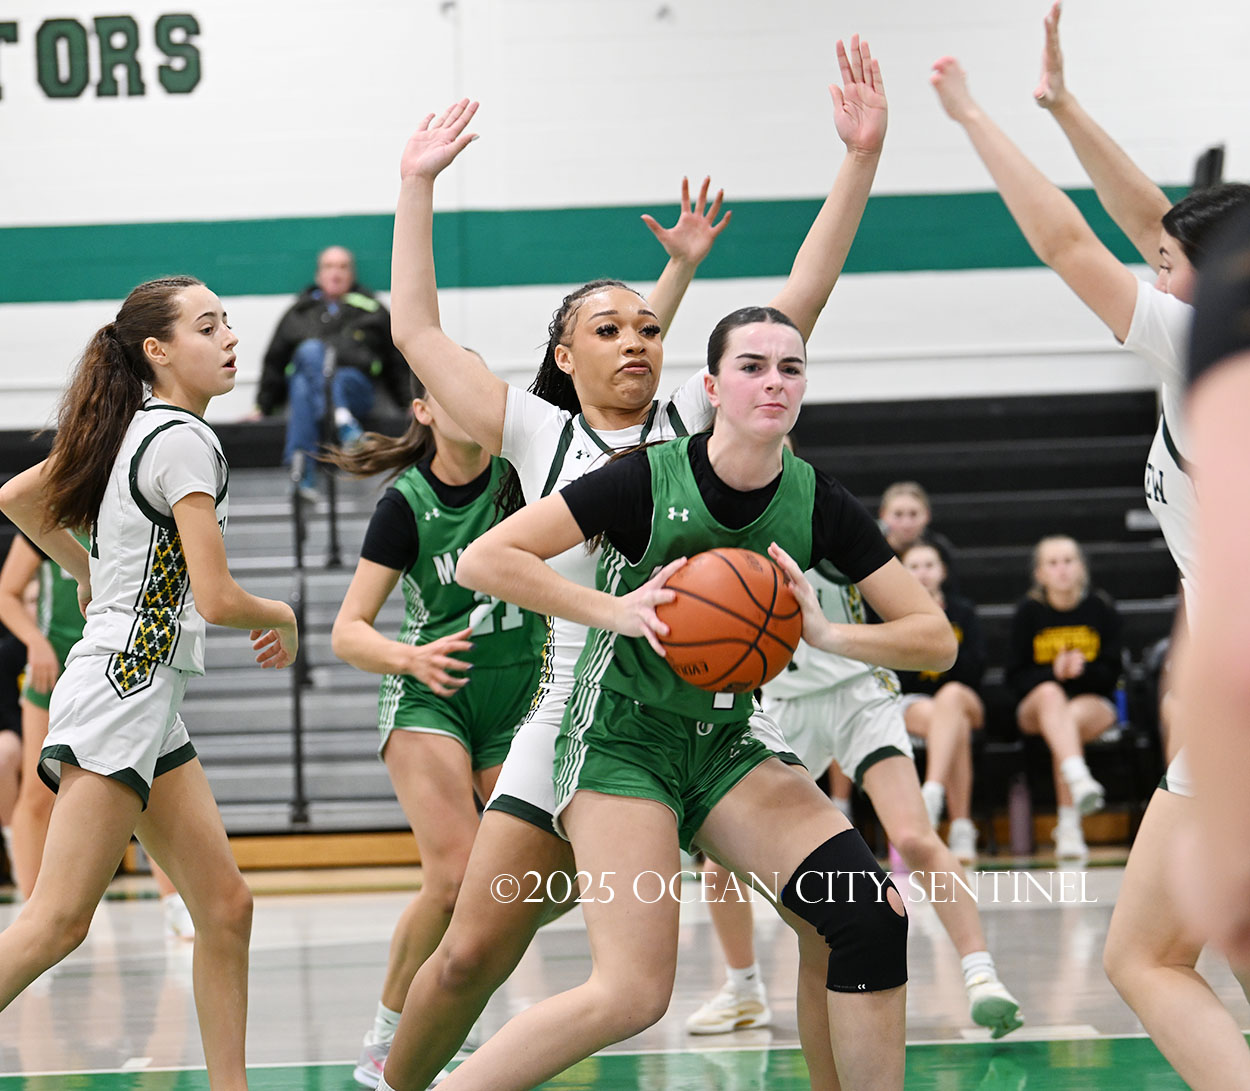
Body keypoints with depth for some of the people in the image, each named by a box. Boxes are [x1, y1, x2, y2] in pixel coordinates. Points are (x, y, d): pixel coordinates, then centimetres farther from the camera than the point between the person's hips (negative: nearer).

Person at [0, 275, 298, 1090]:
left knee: (226, 907, 7)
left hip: (151, 701, 10)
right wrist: (282, 617, 2)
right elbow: (216, 598, -18)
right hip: (123, 687, -10)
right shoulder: (184, 441, -13)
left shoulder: (130, 428, 14)